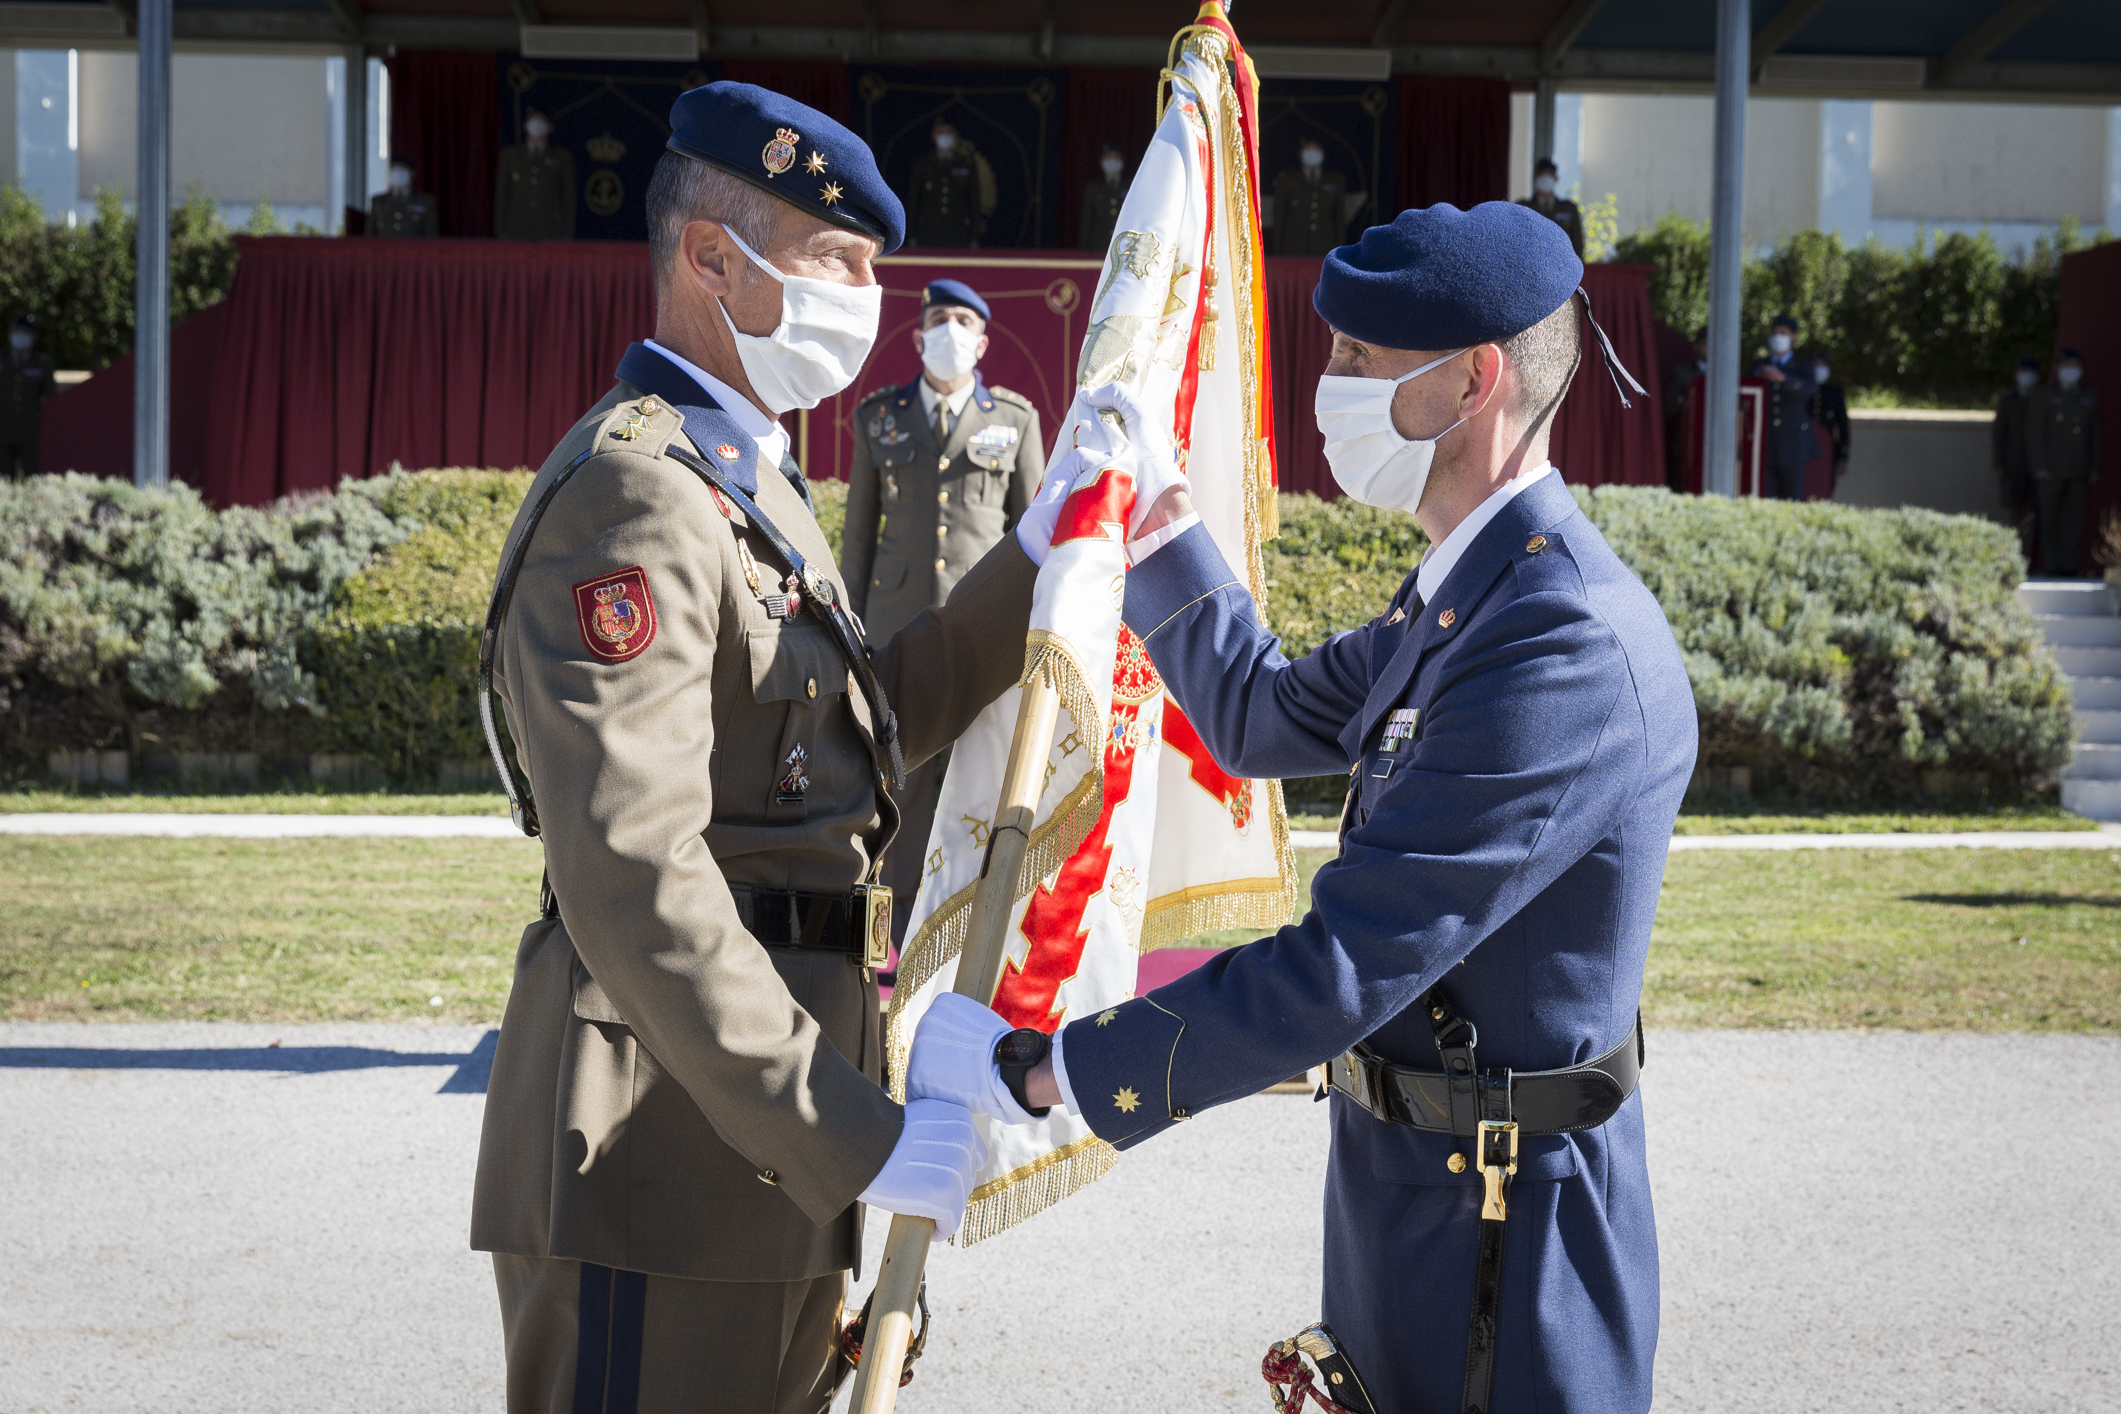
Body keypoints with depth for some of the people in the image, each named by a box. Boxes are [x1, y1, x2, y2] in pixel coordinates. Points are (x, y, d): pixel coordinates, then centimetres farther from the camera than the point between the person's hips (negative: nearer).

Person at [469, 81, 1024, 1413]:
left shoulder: (749, 481, 17)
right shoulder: (633, 499, -17)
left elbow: (872, 720, 24)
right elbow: (632, 879, -26)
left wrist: (1043, 559, 13)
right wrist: (845, 1132, -26)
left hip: (766, 1150, 10)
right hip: (661, 1161, -10)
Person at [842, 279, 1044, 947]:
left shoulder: (1015, 418, 5)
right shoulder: (879, 416, 8)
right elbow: (860, 528, 11)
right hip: (901, 615, 1)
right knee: (908, 769, 0)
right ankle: (910, 939, 8)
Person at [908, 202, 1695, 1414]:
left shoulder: (1569, 648, -28)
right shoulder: (1468, 590, 5)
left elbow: (1342, 970, -31)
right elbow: (1265, 719, 21)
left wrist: (1027, 1070, -26)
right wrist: (1157, 515, 12)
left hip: (1502, 1230, -9)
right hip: (1408, 1179, 9)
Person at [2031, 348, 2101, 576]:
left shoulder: (2088, 399, 13)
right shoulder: (2044, 396, 1)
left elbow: (2093, 435, 14)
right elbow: (2035, 432, -4)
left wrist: (2094, 469, 8)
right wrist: (2039, 466, -12)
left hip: (2078, 469, 3)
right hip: (2051, 468, -3)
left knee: (2074, 515, 0)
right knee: (2050, 516, -2)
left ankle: (2069, 563, 2)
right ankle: (2050, 563, 1)